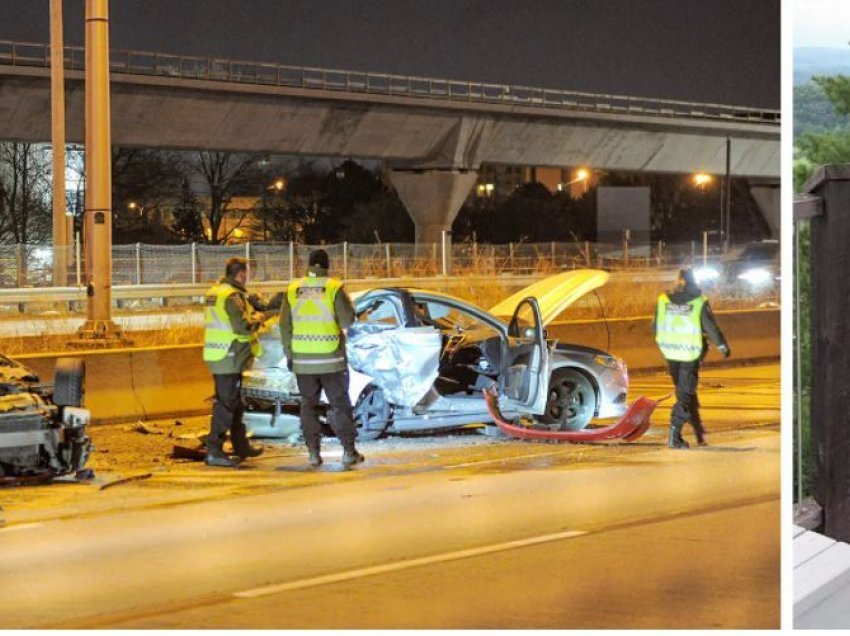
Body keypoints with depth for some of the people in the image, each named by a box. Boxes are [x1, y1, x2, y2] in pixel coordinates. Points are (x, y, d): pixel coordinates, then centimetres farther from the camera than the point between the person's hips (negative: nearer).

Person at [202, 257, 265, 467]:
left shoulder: (215, 292, 12)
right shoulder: (233, 296, -17)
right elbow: (242, 327, -25)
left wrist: (250, 317, 14)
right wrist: (257, 321, -5)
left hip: (217, 355, 10)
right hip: (229, 357, -10)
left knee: (235, 402, 20)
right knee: (226, 404, -6)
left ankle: (241, 445, 31)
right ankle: (214, 451, -6)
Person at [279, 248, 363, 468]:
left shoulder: (293, 289, 2)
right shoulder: (334, 287, -8)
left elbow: (285, 325, 4)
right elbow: (347, 319, -9)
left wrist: (288, 353, 12)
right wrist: (346, 301, 10)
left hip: (302, 358, 2)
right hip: (331, 358, -2)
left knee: (308, 405, 11)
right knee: (340, 403, 5)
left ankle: (314, 452, 8)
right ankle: (349, 451, 4)